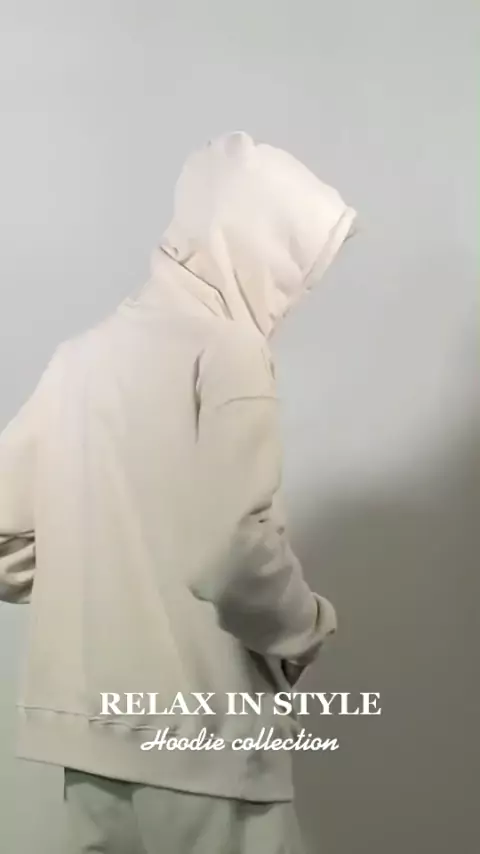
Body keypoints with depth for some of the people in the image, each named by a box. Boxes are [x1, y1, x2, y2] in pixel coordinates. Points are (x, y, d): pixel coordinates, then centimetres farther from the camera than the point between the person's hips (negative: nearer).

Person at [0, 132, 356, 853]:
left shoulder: (83, 353, 10)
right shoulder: (225, 350, -11)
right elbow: (234, 552, -22)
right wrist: (306, 629, -5)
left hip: (86, 719, 7)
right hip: (196, 729, -7)